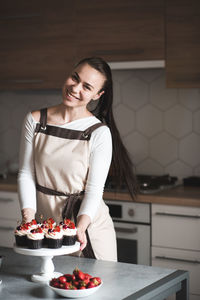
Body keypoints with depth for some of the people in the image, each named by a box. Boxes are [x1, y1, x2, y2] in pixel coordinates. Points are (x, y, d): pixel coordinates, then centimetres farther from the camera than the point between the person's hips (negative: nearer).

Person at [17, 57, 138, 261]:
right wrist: (28, 219, -12)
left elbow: (94, 188, -12)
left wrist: (80, 227, -26)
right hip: (44, 224, 2)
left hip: (90, 224, -2)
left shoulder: (99, 133, -11)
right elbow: (26, 174, -2)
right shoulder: (34, 121, -3)